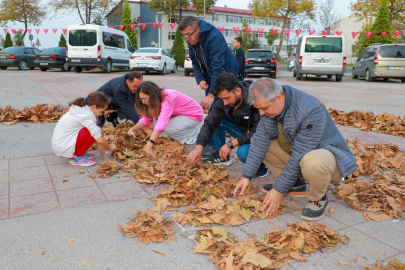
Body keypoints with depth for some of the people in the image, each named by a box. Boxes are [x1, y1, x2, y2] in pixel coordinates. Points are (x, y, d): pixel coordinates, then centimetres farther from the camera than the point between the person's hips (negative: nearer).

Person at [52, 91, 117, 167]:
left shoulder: (81, 109, 6)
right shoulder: (86, 116, -22)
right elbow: (99, 140, -20)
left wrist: (99, 146, 16)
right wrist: (110, 147, -3)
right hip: (63, 148, -9)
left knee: (93, 129, 6)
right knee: (92, 131, -19)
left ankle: (76, 152, 10)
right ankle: (75, 157, -7)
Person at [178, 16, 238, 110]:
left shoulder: (215, 37, -28)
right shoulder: (191, 41, -3)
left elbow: (218, 68, -31)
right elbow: (195, 63, 6)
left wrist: (211, 95, -31)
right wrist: (200, 80, -13)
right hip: (209, 79, 7)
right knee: (209, 108, 7)